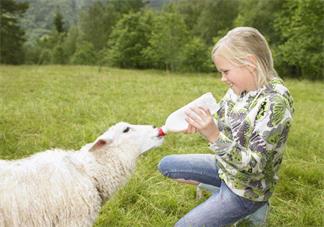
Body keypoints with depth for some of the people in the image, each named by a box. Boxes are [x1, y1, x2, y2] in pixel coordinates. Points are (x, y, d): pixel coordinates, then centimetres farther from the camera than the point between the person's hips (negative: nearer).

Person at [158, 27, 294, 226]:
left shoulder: (276, 102, -29)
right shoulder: (241, 88, -7)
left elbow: (254, 166, -30)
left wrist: (214, 136, -42)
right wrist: (202, 125, -17)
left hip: (247, 188, -7)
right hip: (226, 165, 8)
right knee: (166, 165, 13)